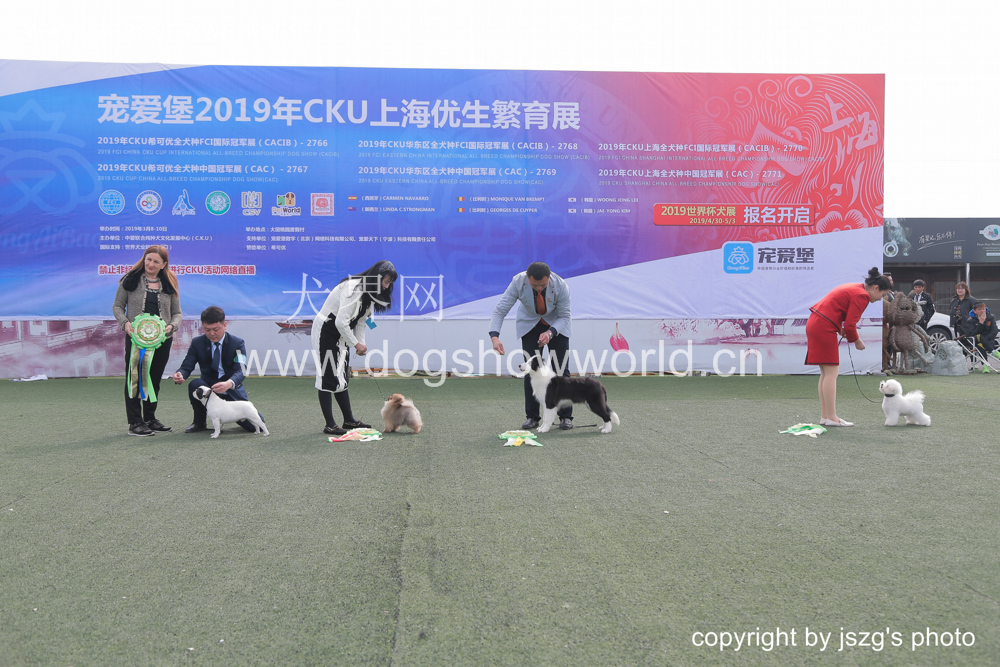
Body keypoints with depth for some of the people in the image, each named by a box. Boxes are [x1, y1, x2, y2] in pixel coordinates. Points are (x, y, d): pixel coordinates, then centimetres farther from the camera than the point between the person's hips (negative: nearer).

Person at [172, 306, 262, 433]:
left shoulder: (237, 343, -8)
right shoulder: (197, 343, 0)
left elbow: (241, 371, -20)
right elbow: (187, 366, -4)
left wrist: (229, 384, -43)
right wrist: (180, 375, -30)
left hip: (232, 392, -1)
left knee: (256, 425, -17)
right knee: (195, 384, -33)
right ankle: (199, 423, -7)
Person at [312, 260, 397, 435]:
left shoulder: (369, 292, 6)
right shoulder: (354, 289, -25)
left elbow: (361, 321, 11)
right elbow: (341, 322, -29)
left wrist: (361, 343, 0)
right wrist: (356, 344, -20)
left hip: (341, 334, 10)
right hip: (325, 331, -10)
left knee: (342, 378, 13)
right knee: (328, 377, -8)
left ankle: (349, 420, 19)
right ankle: (330, 425, -6)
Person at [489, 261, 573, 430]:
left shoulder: (561, 286, -31)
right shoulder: (518, 282, -31)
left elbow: (564, 316, -18)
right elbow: (500, 310, -28)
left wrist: (550, 333, -35)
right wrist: (494, 337, -43)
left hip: (556, 324, -1)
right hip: (530, 323, 1)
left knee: (561, 370, -7)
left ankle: (565, 417, 2)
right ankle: (532, 416, 4)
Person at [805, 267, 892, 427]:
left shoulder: (853, 288, 19)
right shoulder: (861, 296, -12)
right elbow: (850, 324, -15)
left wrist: (841, 330, 10)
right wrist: (856, 341, 2)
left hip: (815, 324, 10)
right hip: (824, 328, -10)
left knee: (826, 373, 11)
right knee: (831, 373, -7)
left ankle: (825, 416, 13)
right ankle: (831, 418, -6)